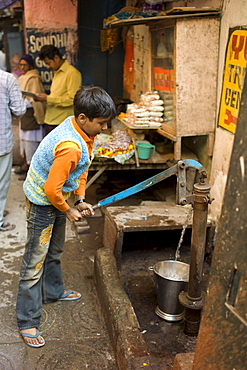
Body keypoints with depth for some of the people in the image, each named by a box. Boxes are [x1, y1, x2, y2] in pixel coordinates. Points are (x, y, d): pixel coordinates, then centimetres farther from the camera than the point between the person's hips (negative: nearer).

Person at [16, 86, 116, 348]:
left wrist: (80, 200, 4)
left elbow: (82, 169, 9)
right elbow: (52, 188, -30)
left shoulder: (83, 130, -5)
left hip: (57, 198, 9)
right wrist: (68, 211, -14)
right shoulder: (70, 147, -35)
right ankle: (27, 321, 12)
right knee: (35, 262, 0)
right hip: (42, 203, -9)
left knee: (54, 251, 26)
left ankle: (53, 291, 48)